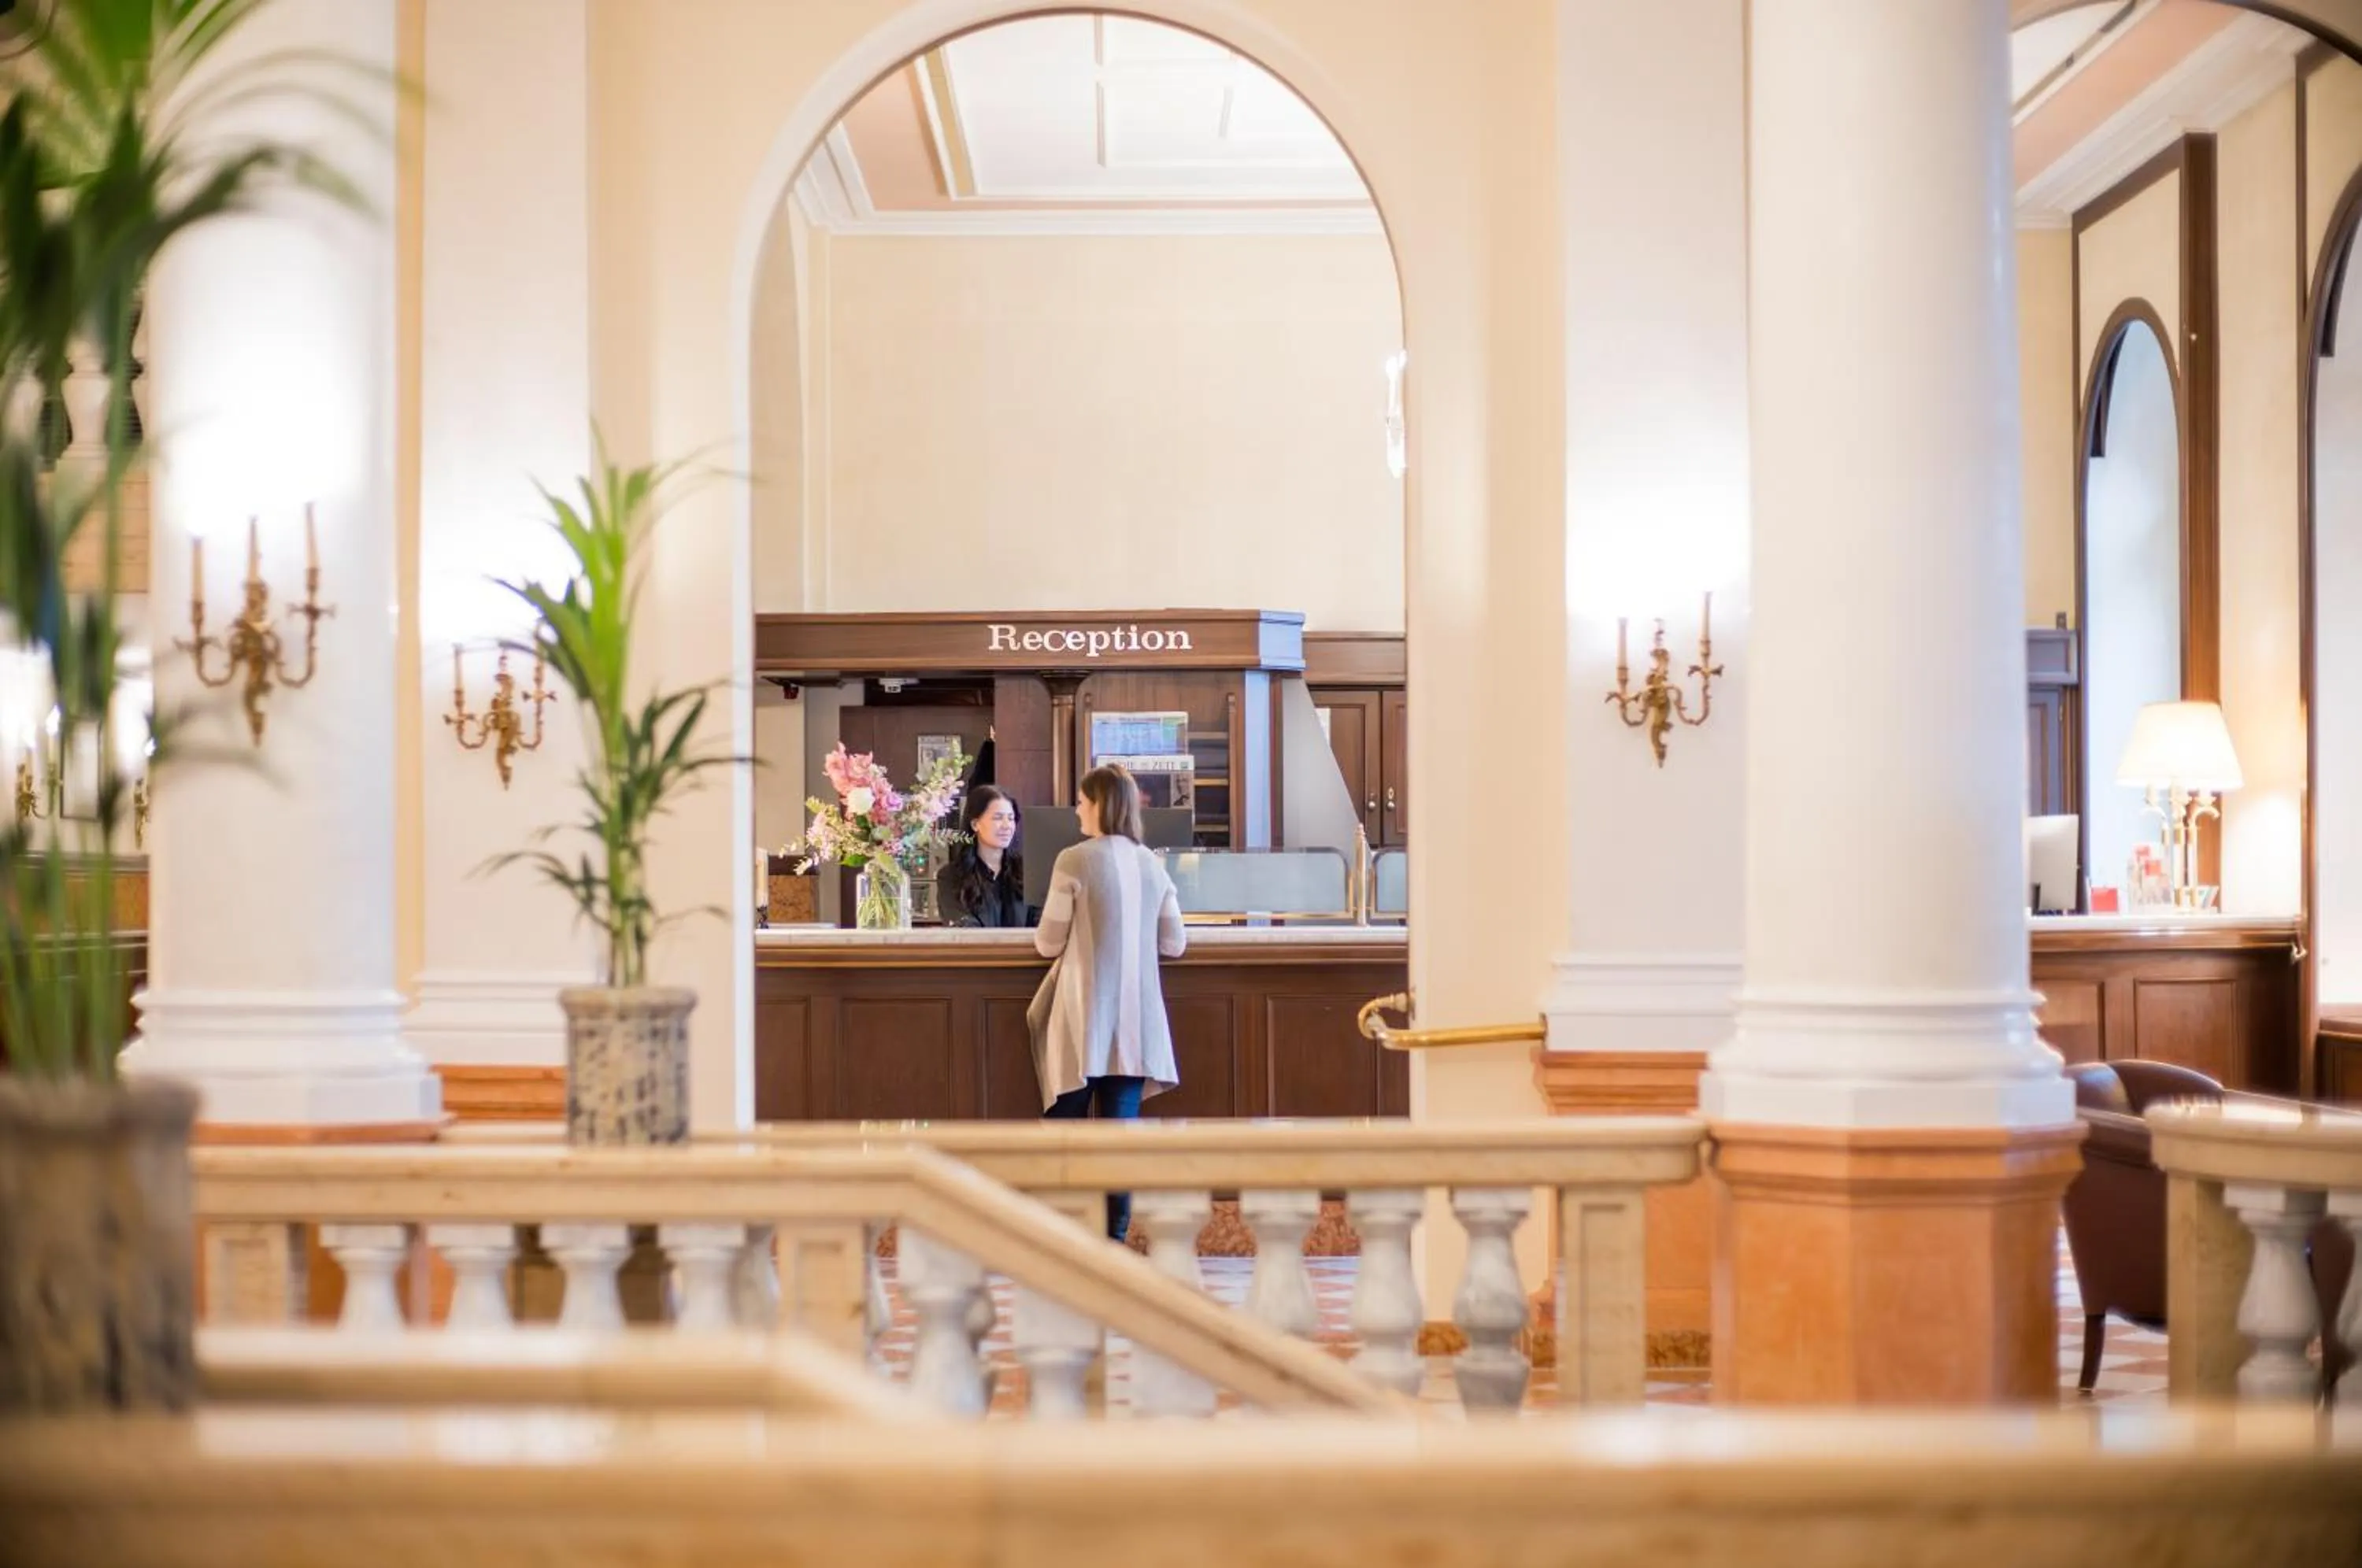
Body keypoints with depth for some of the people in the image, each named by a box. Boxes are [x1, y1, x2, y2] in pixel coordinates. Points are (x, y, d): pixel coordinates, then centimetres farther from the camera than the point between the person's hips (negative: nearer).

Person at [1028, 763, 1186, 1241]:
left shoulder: (1074, 862, -10)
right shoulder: (1151, 864, 6)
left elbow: (1048, 944, -5)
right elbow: (1174, 943, 10)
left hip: (1084, 1017, -4)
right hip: (1136, 1017, 4)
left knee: (1066, 1125, 7)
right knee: (1120, 1128, 5)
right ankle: (1115, 1233, 3)